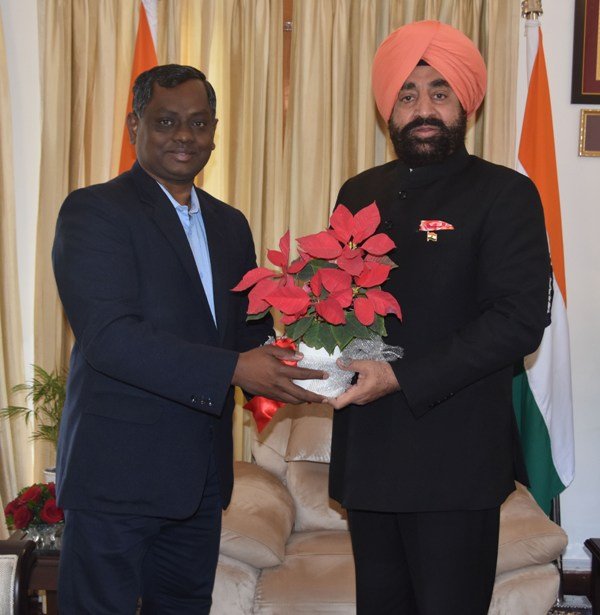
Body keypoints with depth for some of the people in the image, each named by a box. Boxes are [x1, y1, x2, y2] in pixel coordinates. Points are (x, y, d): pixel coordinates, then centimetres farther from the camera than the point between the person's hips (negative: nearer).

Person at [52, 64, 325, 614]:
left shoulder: (230, 225, 13)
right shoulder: (93, 211, -10)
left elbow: (249, 325, 15)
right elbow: (108, 336, -22)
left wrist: (280, 360, -10)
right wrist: (234, 370, -27)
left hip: (202, 475, 7)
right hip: (116, 472, -7)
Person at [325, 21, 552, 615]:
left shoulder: (504, 194, -6)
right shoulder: (359, 193, 12)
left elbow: (521, 317, -15)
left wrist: (401, 378, -20)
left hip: (455, 460, -5)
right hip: (366, 454, 6)